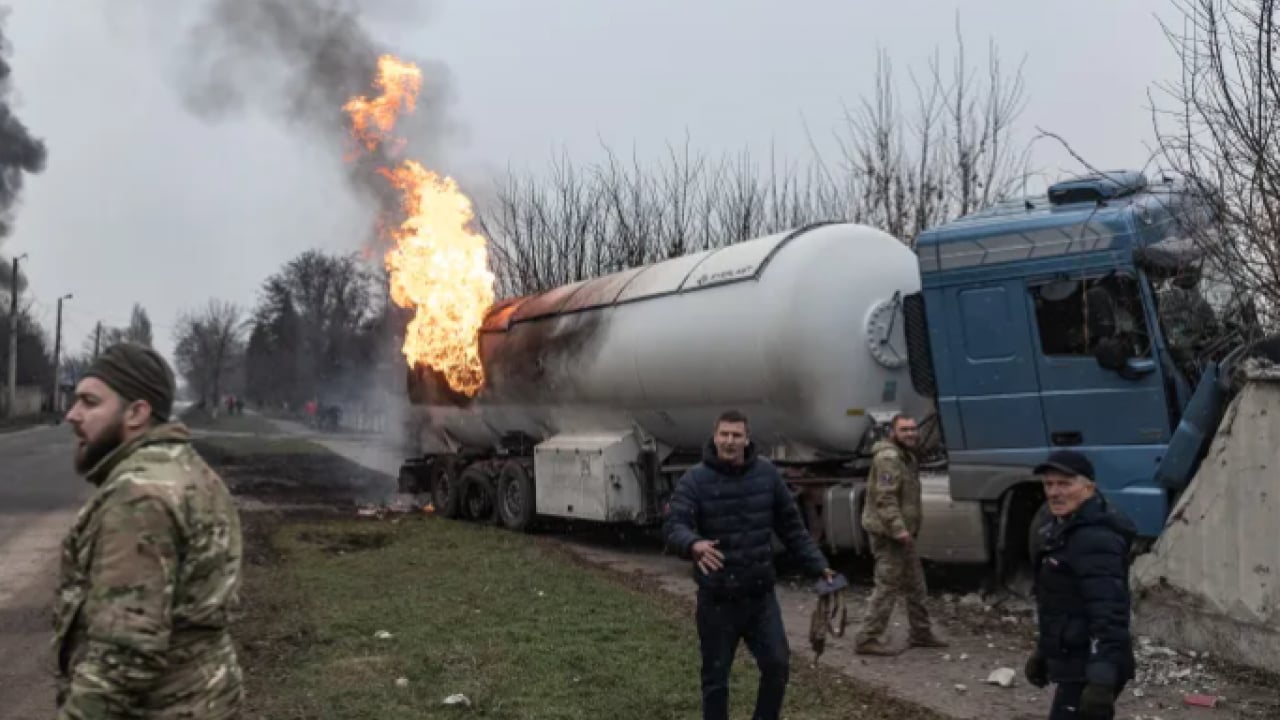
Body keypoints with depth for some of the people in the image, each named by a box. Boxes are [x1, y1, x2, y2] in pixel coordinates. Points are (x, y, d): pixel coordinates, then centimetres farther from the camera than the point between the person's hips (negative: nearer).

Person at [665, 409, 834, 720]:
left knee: (777, 666, 5)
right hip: (717, 599, -3)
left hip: (760, 595, 3)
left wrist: (818, 565, 3)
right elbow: (675, 526, -23)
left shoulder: (766, 473, 1)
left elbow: (791, 526, 8)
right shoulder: (695, 479, -10)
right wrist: (693, 544, -45)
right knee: (716, 678, 8)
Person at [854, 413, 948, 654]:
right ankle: (866, 639, -4)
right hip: (888, 534, -10)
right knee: (887, 587, -9)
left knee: (915, 585, 17)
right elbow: (885, 498, -25)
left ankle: (921, 633, 29)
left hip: (902, 533, 10)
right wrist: (899, 529, -30)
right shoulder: (889, 458, -16)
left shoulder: (907, 457, 17)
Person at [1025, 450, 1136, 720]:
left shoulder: (1096, 539, -22)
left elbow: (1108, 616, -28)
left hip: (1089, 670, -10)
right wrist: (1043, 652, 26)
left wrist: (1102, 680, -33)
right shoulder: (1060, 529, 11)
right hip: (1072, 663, 10)